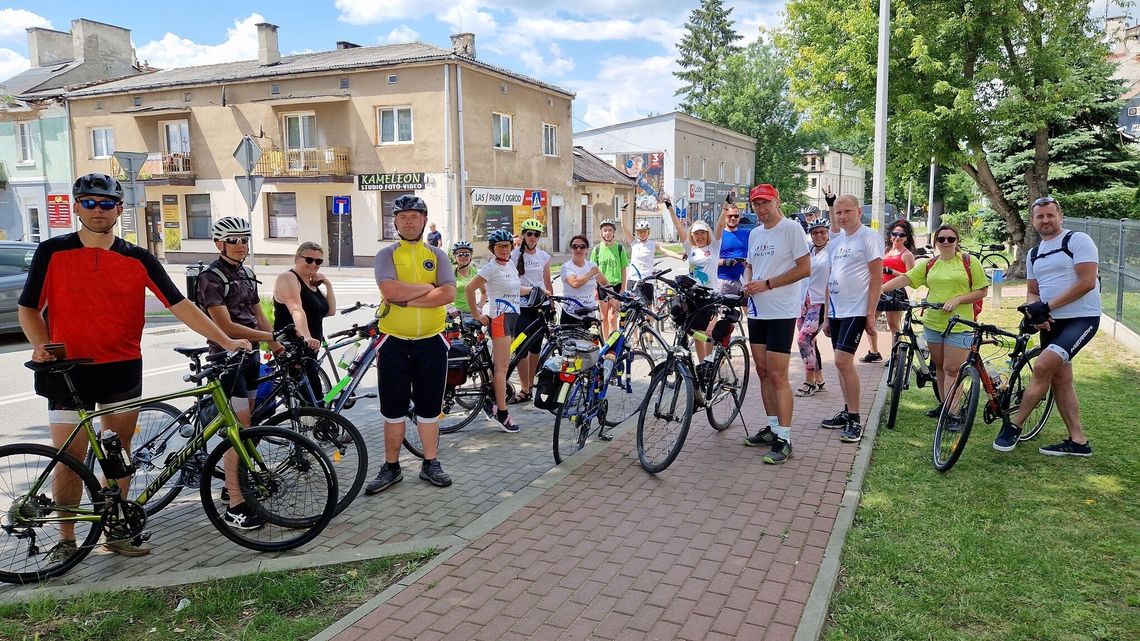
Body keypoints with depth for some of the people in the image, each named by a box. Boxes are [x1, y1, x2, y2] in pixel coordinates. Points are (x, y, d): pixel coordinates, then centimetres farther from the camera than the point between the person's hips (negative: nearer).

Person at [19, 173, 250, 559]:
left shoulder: (138, 259, 1)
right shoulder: (52, 252, -1)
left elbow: (179, 305, -3)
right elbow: (28, 308, 5)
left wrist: (226, 341, -10)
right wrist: (41, 346, -14)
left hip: (122, 369, 2)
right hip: (69, 370, -2)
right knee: (69, 457, 2)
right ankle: (66, 538, 20)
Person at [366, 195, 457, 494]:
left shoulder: (437, 254, 5)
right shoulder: (386, 255, 1)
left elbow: (449, 294, -11)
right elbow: (390, 291, -19)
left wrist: (406, 299, -17)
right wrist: (428, 287, -11)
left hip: (431, 342, 1)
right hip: (394, 343, -1)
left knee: (429, 407, 10)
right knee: (393, 409, 8)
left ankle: (430, 464, 24)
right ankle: (391, 467, 21)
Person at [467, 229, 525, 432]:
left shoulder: (511, 266, 13)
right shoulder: (491, 267, -10)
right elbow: (469, 289, -14)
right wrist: (477, 315, -10)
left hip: (512, 316, 8)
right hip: (499, 317, -8)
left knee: (500, 364, 10)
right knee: (502, 365, -8)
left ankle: (489, 402, 20)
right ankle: (502, 413, -5)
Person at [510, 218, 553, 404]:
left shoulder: (544, 256, 8)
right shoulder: (515, 255, -2)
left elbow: (547, 283, 14)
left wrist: (552, 304, 13)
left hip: (541, 306, 3)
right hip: (522, 307, -3)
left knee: (536, 347, 9)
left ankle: (531, 384, 21)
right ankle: (524, 390, -2)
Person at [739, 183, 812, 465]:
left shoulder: (791, 228, -8)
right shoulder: (754, 233, 15)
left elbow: (805, 269, -13)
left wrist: (766, 284, -17)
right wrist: (747, 284, 2)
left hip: (782, 312, -8)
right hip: (757, 311, 8)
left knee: (777, 375, -9)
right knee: (763, 372, 12)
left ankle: (784, 439, -3)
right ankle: (772, 427, 24)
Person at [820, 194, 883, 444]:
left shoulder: (869, 237, -7)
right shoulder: (836, 241, 15)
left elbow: (877, 278, -10)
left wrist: (871, 314, -16)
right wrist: (828, 316, 17)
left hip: (856, 311, -8)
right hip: (836, 311, 8)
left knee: (843, 361, -15)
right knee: (842, 362, 11)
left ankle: (855, 421, -7)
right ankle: (847, 412, 21)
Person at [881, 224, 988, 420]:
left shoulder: (969, 262, 0)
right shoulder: (929, 264, 8)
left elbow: (982, 291, -1)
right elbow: (904, 279, 1)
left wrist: (957, 300, -14)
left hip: (959, 325, -4)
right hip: (933, 323, 4)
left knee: (952, 369, -7)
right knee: (939, 366, 13)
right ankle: (944, 405, 24)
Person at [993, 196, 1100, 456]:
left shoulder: (1078, 240, -8)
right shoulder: (1034, 254, 14)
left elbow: (1087, 283, -16)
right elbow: (1032, 292, 16)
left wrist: (1047, 306, -19)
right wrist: (1034, 311, -7)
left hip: (1081, 318, -8)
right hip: (1051, 323, 8)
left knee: (1043, 366, -22)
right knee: (1060, 379, 9)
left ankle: (1014, 426, -13)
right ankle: (1078, 440, 18)